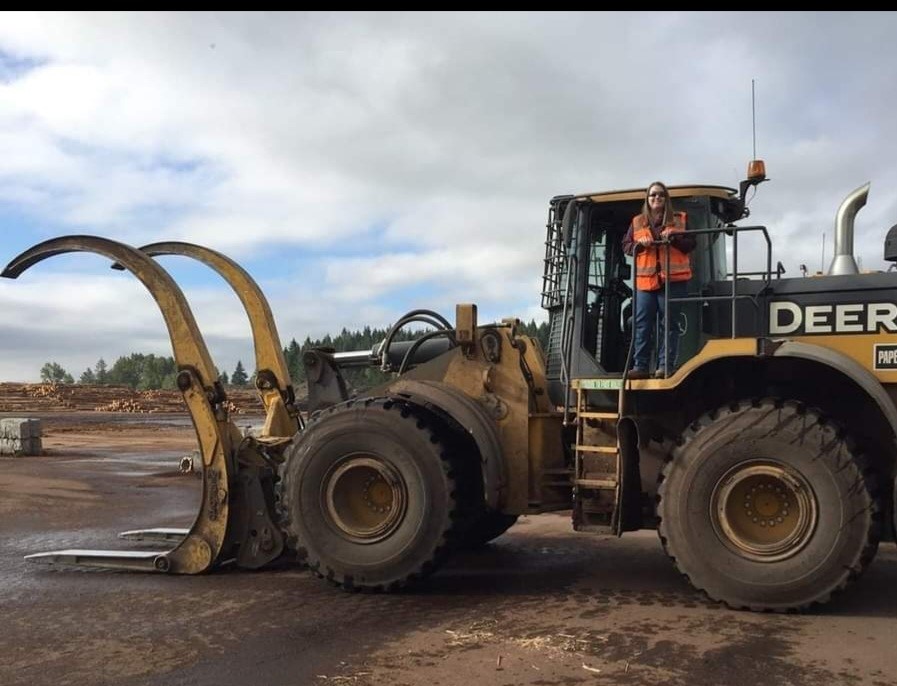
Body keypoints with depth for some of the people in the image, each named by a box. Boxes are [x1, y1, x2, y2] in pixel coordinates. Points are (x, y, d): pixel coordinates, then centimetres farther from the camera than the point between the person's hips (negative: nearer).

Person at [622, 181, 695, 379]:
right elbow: (626, 246, 13)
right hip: (645, 280, 2)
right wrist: (639, 244, -7)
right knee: (642, 325, -1)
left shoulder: (679, 219, 10)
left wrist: (674, 237, -12)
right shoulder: (637, 222, 15)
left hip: (673, 280, -1)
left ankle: (665, 365, 1)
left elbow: (691, 244, 5)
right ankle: (640, 366, 2)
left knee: (669, 324, -1)